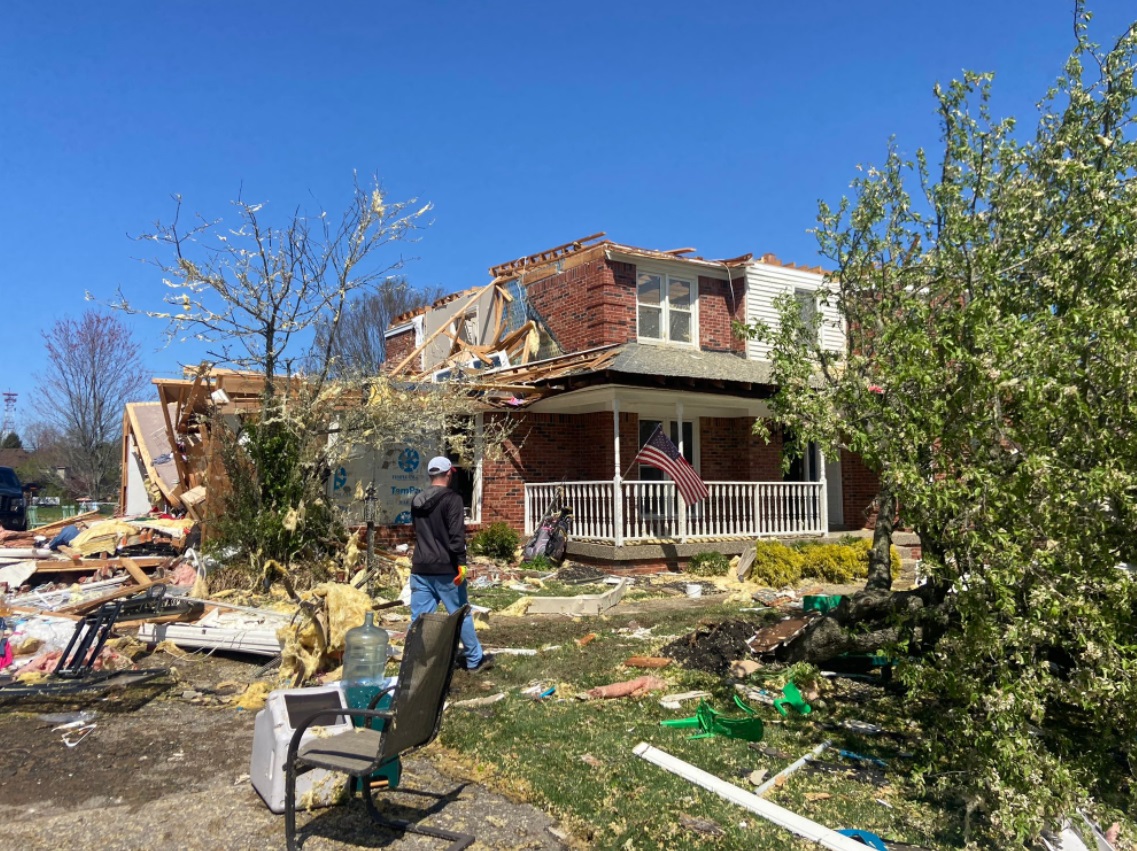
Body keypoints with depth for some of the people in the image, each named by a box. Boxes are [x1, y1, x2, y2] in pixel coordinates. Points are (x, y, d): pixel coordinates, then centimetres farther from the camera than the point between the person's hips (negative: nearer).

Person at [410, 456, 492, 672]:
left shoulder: (416, 501, 11)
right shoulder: (452, 499, -10)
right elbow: (456, 534, -17)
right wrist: (461, 563, -16)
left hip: (420, 568, 6)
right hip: (445, 568, -6)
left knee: (419, 619, 6)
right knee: (462, 614, 8)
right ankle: (475, 659, 19)